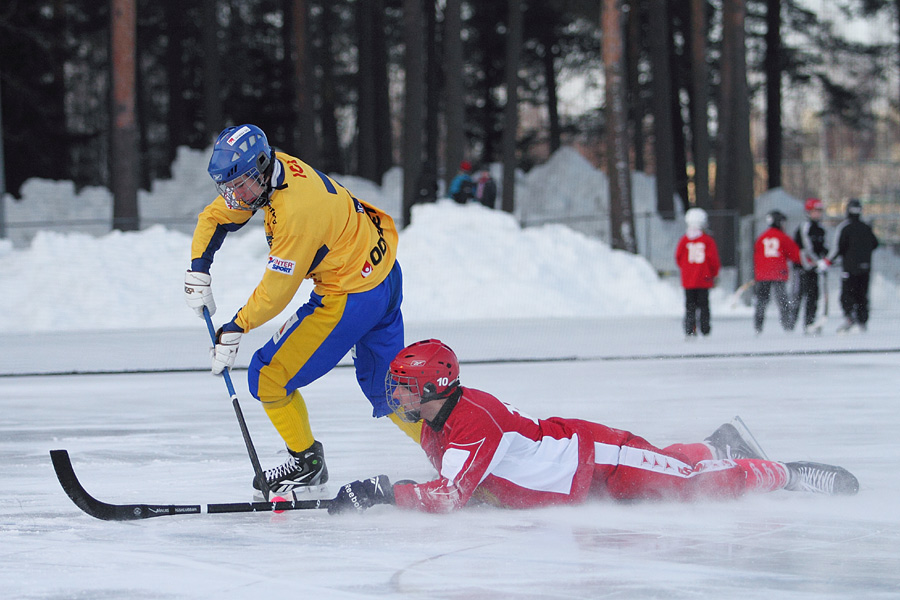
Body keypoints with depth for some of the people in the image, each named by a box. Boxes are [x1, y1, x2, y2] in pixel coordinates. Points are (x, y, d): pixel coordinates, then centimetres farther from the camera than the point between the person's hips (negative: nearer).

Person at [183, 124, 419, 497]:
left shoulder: (296, 211, -30)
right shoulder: (265, 170, -3)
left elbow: (276, 291, -22)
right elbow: (217, 216, 10)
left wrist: (235, 329, -11)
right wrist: (198, 269, 0)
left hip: (352, 295, -10)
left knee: (268, 375, -2)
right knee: (382, 387, 21)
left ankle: (306, 462, 12)